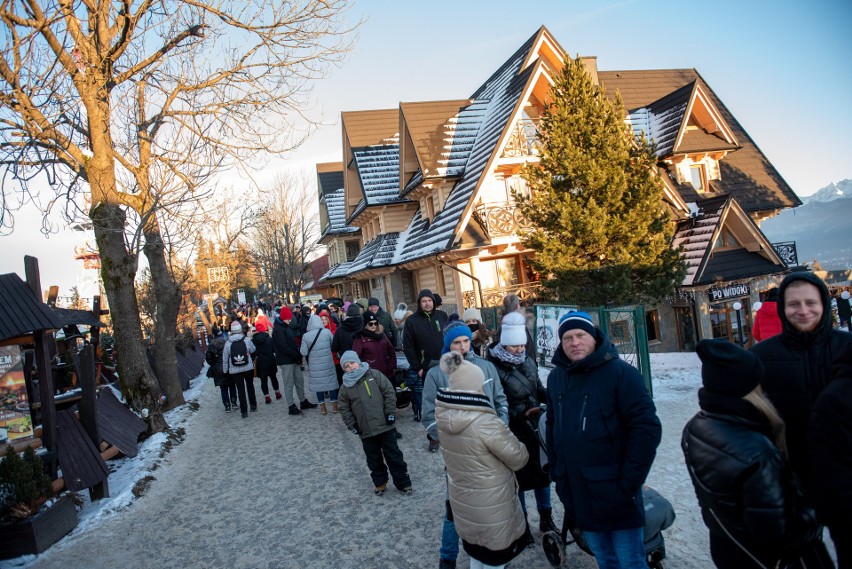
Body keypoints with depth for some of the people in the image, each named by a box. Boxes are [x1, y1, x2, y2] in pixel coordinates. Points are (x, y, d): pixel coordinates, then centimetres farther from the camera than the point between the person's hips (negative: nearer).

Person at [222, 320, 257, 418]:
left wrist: (225, 370, 7)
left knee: (240, 389, 5)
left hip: (235, 370, 0)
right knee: (250, 386, 19)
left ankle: (244, 411, 6)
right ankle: (253, 405, 28)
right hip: (248, 368, 0)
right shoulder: (247, 340, -11)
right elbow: (252, 350, 3)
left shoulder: (228, 343, -8)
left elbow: (225, 359, -3)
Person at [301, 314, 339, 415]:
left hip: (315, 365, 0)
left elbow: (304, 352, -9)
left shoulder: (306, 336, -10)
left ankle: (322, 407, 16)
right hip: (328, 363, 0)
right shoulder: (327, 332, -11)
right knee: (331, 381, 11)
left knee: (318, 382, 10)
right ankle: (334, 405, 17)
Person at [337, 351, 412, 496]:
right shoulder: (345, 387, 3)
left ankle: (403, 483, 18)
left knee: (394, 456, 5)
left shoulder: (374, 375, -4)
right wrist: (352, 425, 1)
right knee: (374, 459, 13)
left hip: (385, 426, -3)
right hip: (365, 432, 3)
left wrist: (390, 412, -8)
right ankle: (380, 483, 32)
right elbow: (344, 409, 10)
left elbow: (389, 392, -4)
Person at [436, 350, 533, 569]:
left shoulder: (443, 416, -12)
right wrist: (509, 438, 2)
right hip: (491, 509, -6)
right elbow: (519, 459, -16)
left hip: (463, 503, 6)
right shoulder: (486, 423, -31)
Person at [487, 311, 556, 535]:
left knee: (543, 473, 17)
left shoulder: (528, 362, 2)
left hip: (536, 428, 6)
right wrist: (521, 414, -26)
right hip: (514, 434, -6)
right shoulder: (494, 369, -19)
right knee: (519, 478, 9)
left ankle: (546, 519, 36)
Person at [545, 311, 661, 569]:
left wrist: (629, 482, -15)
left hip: (615, 496, -5)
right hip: (578, 497, 5)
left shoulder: (621, 373, -12)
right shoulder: (555, 378, 5)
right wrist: (555, 471, 12)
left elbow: (647, 428, -15)